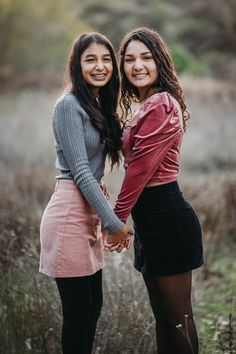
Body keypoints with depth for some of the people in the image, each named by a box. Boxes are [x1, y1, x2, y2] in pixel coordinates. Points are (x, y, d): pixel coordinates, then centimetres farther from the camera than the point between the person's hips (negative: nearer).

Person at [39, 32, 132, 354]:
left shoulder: (99, 107, 14)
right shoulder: (69, 105, -13)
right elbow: (80, 172, -17)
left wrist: (105, 217, 9)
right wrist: (113, 222, -16)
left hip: (88, 214, 9)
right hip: (69, 214, -9)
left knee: (93, 304, 16)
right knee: (78, 310, 0)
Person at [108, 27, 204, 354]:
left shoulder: (160, 106, -17)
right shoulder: (144, 106, 14)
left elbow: (140, 168, -17)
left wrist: (117, 218, -9)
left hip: (167, 219, -10)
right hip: (153, 219, 10)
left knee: (176, 317, 1)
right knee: (162, 312, 18)